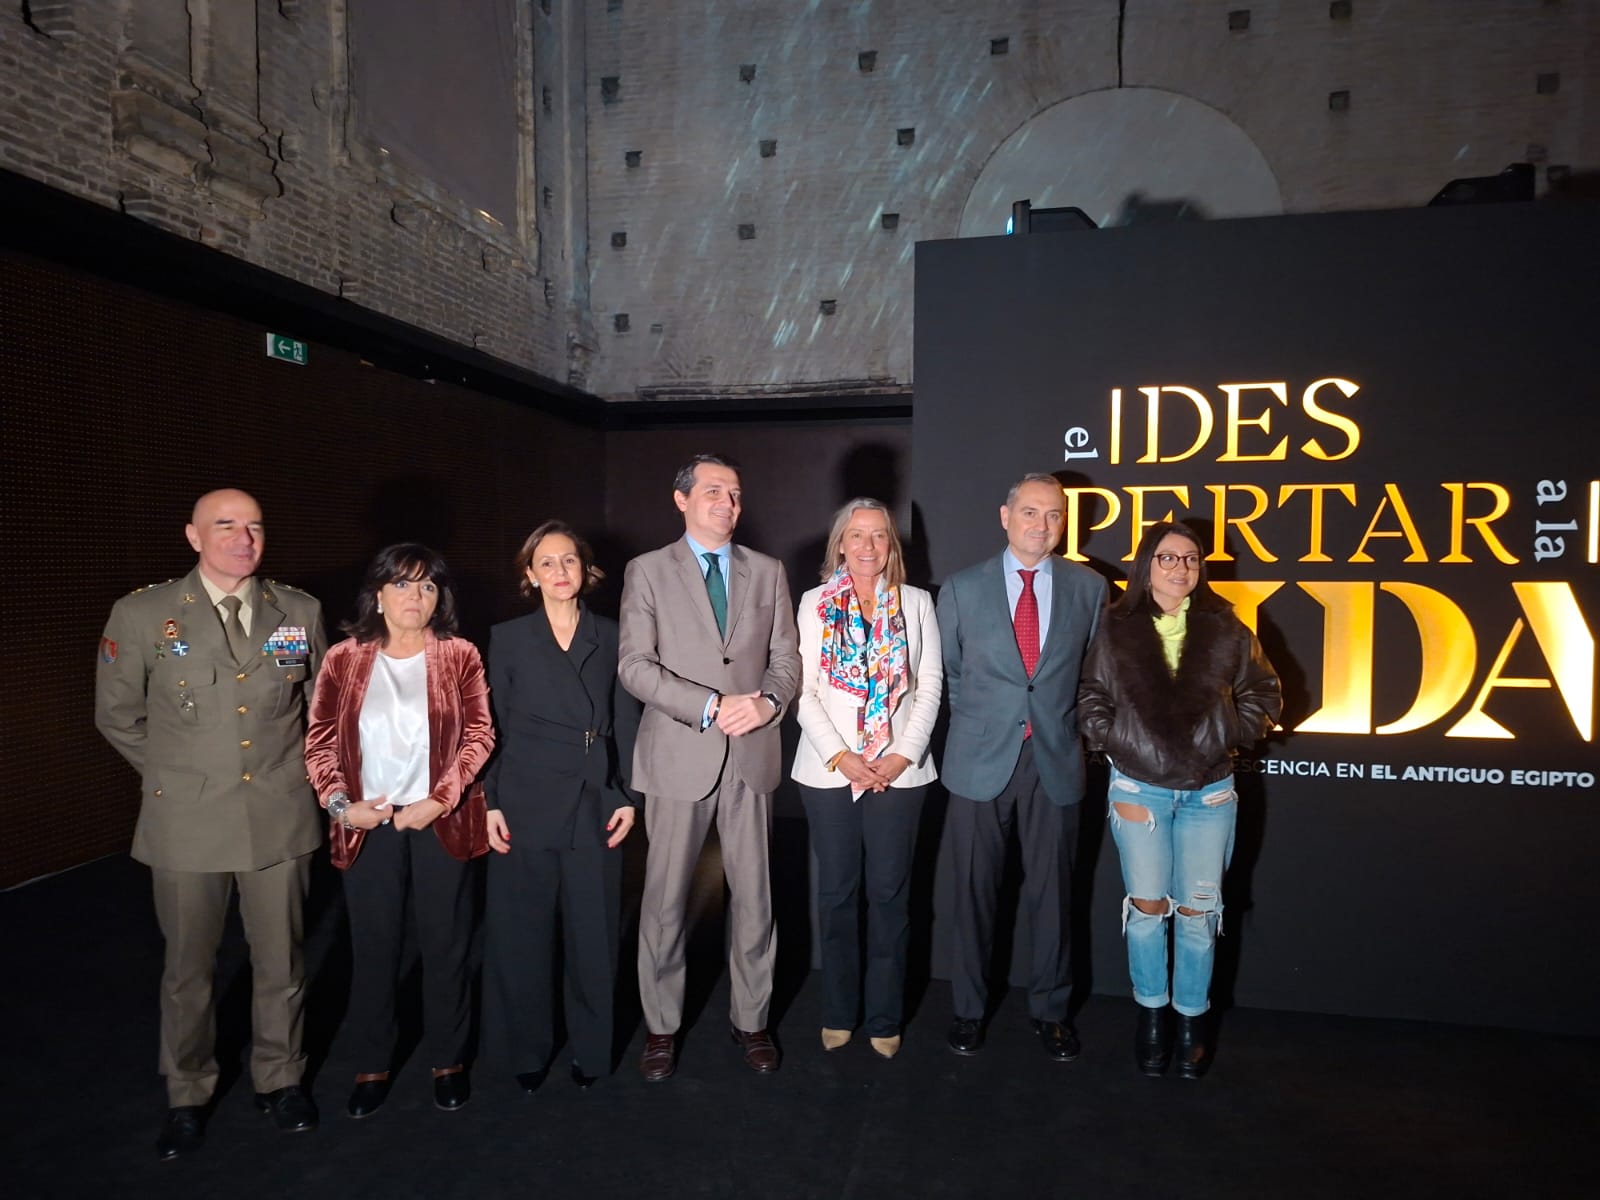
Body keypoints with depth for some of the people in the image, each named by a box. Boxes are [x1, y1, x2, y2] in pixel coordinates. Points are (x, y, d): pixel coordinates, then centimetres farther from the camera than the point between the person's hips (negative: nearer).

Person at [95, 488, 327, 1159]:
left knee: (279, 961, 12)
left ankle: (279, 1079, 34)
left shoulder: (300, 612, 0)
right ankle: (187, 1097, 34)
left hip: (280, 818, 1)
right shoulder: (142, 614, -5)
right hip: (187, 822, -1)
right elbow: (117, 715, 6)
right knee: (188, 968, 12)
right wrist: (176, 774, 8)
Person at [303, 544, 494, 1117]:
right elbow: (320, 740, 4)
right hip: (367, 825, 1)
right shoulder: (344, 659, 4)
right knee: (373, 948, 10)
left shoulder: (460, 656, 1)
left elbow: (478, 735, -4)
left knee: (445, 945, 9)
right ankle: (372, 1065, 28)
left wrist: (440, 799, -14)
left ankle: (448, 1060, 26)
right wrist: (339, 803, -9)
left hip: (441, 822, -1)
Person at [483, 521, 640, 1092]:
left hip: (595, 802, 1)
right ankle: (528, 1051, 25)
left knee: (594, 931, 6)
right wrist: (489, 802, -2)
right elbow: (492, 726, 4)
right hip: (526, 802, 0)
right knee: (523, 931, 7)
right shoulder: (508, 638, 3)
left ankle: (591, 1049, 23)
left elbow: (626, 722, 6)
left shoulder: (610, 637, 5)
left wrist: (629, 797, 0)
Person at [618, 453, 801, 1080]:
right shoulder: (647, 571, 2)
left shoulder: (768, 571, 10)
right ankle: (661, 1026, 24)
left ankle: (751, 1020, 26)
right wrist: (710, 708, -17)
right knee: (665, 898, 6)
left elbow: (786, 658, 8)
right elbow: (634, 664, -6)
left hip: (753, 754, 2)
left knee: (753, 895, 9)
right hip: (678, 754, -2)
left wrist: (767, 701, -14)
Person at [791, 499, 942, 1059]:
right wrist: (840, 755, -10)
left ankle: (885, 1018, 18)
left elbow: (930, 687, 2)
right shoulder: (815, 604, 4)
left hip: (899, 770, 0)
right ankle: (838, 1013, 23)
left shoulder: (916, 603, 7)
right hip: (830, 769, 0)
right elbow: (803, 690, -1)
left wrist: (902, 755, -9)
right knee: (837, 892, 9)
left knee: (890, 893, 5)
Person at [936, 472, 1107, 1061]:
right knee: (973, 891, 8)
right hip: (980, 761, 0)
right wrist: (976, 724, 10)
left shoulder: (1089, 588, 2)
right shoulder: (962, 588, 1)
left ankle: (1050, 1010, 29)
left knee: (1051, 892, 10)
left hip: (1056, 762, 1)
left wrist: (1066, 726, 9)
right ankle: (969, 1008, 26)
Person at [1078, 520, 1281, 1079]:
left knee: (1198, 910, 5)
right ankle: (1151, 1014, 21)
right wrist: (1112, 740, -5)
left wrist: (1234, 736, 0)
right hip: (1138, 788, -1)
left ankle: (1192, 1021, 23)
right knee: (1147, 905, 3)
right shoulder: (1115, 629, -1)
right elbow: (1091, 696, 7)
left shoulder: (1225, 630, 1)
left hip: (1208, 791, 1)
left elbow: (1264, 691, 11)